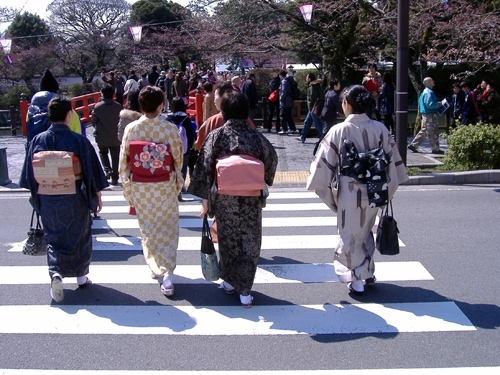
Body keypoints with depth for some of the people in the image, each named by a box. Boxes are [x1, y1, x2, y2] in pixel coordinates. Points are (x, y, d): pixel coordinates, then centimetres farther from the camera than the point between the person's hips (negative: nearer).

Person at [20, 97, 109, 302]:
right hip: (75, 198, -2)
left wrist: (37, 193, 16)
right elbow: (92, 171, -8)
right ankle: (81, 276, 26)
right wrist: (98, 196, 4)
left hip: (47, 199, 2)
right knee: (78, 235, 17)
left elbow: (31, 174, 2)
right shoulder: (79, 140, -13)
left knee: (54, 237, 14)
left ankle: (56, 272, -7)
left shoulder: (38, 140, -4)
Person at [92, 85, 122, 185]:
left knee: (103, 153, 21)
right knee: (115, 157, 10)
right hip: (115, 137, 1)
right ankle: (114, 178, 11)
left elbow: (93, 121, -3)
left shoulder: (97, 106, -11)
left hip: (102, 137, -1)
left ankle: (108, 170, 0)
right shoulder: (118, 106, -6)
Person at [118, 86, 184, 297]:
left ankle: (155, 267, 31)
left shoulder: (131, 129, -10)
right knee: (168, 230, 9)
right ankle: (166, 273, 0)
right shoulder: (170, 129, -15)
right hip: (165, 187, -2)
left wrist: (128, 190, 5)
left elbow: (123, 162, -6)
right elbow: (178, 159, -5)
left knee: (148, 229, 19)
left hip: (139, 189, 2)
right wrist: (178, 183, 12)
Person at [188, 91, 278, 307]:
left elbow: (205, 170, -8)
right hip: (251, 200, 0)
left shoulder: (215, 137, -9)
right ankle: (244, 291, 13)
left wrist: (205, 201, -1)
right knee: (249, 243, 10)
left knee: (227, 240, 18)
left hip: (224, 199, 0)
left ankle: (230, 282, 32)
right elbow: (271, 164, 4)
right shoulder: (256, 137, -7)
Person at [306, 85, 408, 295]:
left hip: (349, 192, -4)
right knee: (366, 231, 24)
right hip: (374, 190, 4)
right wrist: (388, 188, 14)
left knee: (350, 235, 11)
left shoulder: (339, 131, -14)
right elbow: (392, 160, 3)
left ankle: (356, 279, 15)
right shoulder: (380, 129, -4)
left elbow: (325, 162, -10)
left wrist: (320, 186, 3)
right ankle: (368, 271, 33)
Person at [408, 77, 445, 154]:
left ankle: (413, 145, 14)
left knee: (423, 131, 14)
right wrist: (439, 104, -11)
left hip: (426, 115, 10)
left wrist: (437, 104, 18)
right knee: (433, 133, -3)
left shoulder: (425, 91, 17)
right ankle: (435, 149, 2)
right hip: (430, 115, -10)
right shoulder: (429, 92, -16)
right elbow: (430, 104, -24)